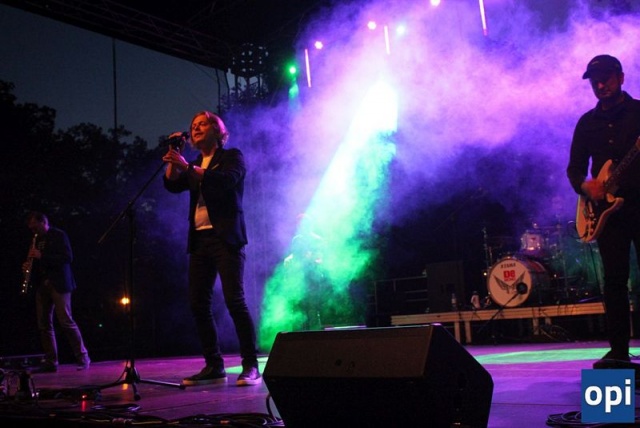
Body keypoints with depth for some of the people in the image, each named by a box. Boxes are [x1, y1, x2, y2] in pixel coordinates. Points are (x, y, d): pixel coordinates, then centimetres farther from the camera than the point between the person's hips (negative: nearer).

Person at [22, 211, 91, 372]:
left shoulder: (59, 235, -1)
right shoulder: (36, 240, 18)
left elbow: (68, 257, -13)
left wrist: (42, 256, -17)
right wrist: (28, 266, 0)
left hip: (58, 283, -7)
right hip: (41, 285, 7)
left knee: (66, 321, -10)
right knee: (44, 324, 3)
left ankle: (82, 357, -2)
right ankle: (50, 362, 7)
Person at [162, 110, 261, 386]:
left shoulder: (232, 156, 5)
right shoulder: (195, 164, 22)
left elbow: (227, 180, -15)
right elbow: (172, 184, 8)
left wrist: (188, 167, -21)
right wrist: (173, 155, -3)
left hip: (225, 237, -6)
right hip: (200, 239, 6)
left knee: (234, 301, -14)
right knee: (198, 304, 1)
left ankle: (251, 366, -8)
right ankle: (213, 365, 10)